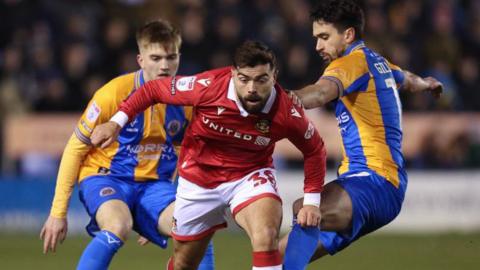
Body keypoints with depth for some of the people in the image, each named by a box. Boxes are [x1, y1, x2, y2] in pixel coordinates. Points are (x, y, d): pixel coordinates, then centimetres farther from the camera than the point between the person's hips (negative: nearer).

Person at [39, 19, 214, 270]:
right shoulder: (114, 93, -16)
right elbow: (75, 148, -6)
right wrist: (58, 213, -6)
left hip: (153, 183, 4)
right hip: (105, 176, -4)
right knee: (119, 226, -37)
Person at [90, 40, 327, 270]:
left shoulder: (286, 112, -24)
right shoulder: (209, 86, -27)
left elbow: (314, 150, -4)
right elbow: (153, 90, -11)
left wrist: (311, 201, -9)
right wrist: (116, 122, -18)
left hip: (250, 175, -1)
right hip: (198, 177, 1)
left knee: (266, 237, -32)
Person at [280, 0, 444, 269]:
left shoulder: (353, 61, -7)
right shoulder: (378, 62, 21)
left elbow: (322, 92, -30)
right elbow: (408, 80, 45)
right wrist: (427, 83, 69)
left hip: (373, 180, -10)